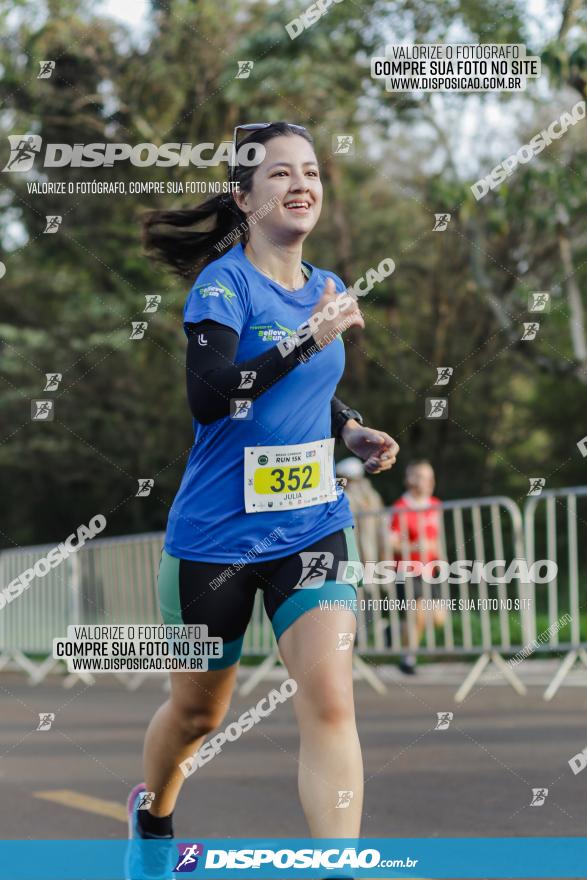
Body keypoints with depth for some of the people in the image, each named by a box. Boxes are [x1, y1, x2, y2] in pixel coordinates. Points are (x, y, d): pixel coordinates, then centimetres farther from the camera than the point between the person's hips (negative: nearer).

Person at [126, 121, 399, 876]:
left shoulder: (326, 288, 8)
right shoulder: (224, 283, -12)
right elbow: (208, 395, -27)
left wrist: (353, 431, 5)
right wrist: (308, 339, -32)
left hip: (313, 526, 4)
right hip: (216, 536, -4)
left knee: (329, 701, -15)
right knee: (198, 712, 15)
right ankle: (152, 818, 46)